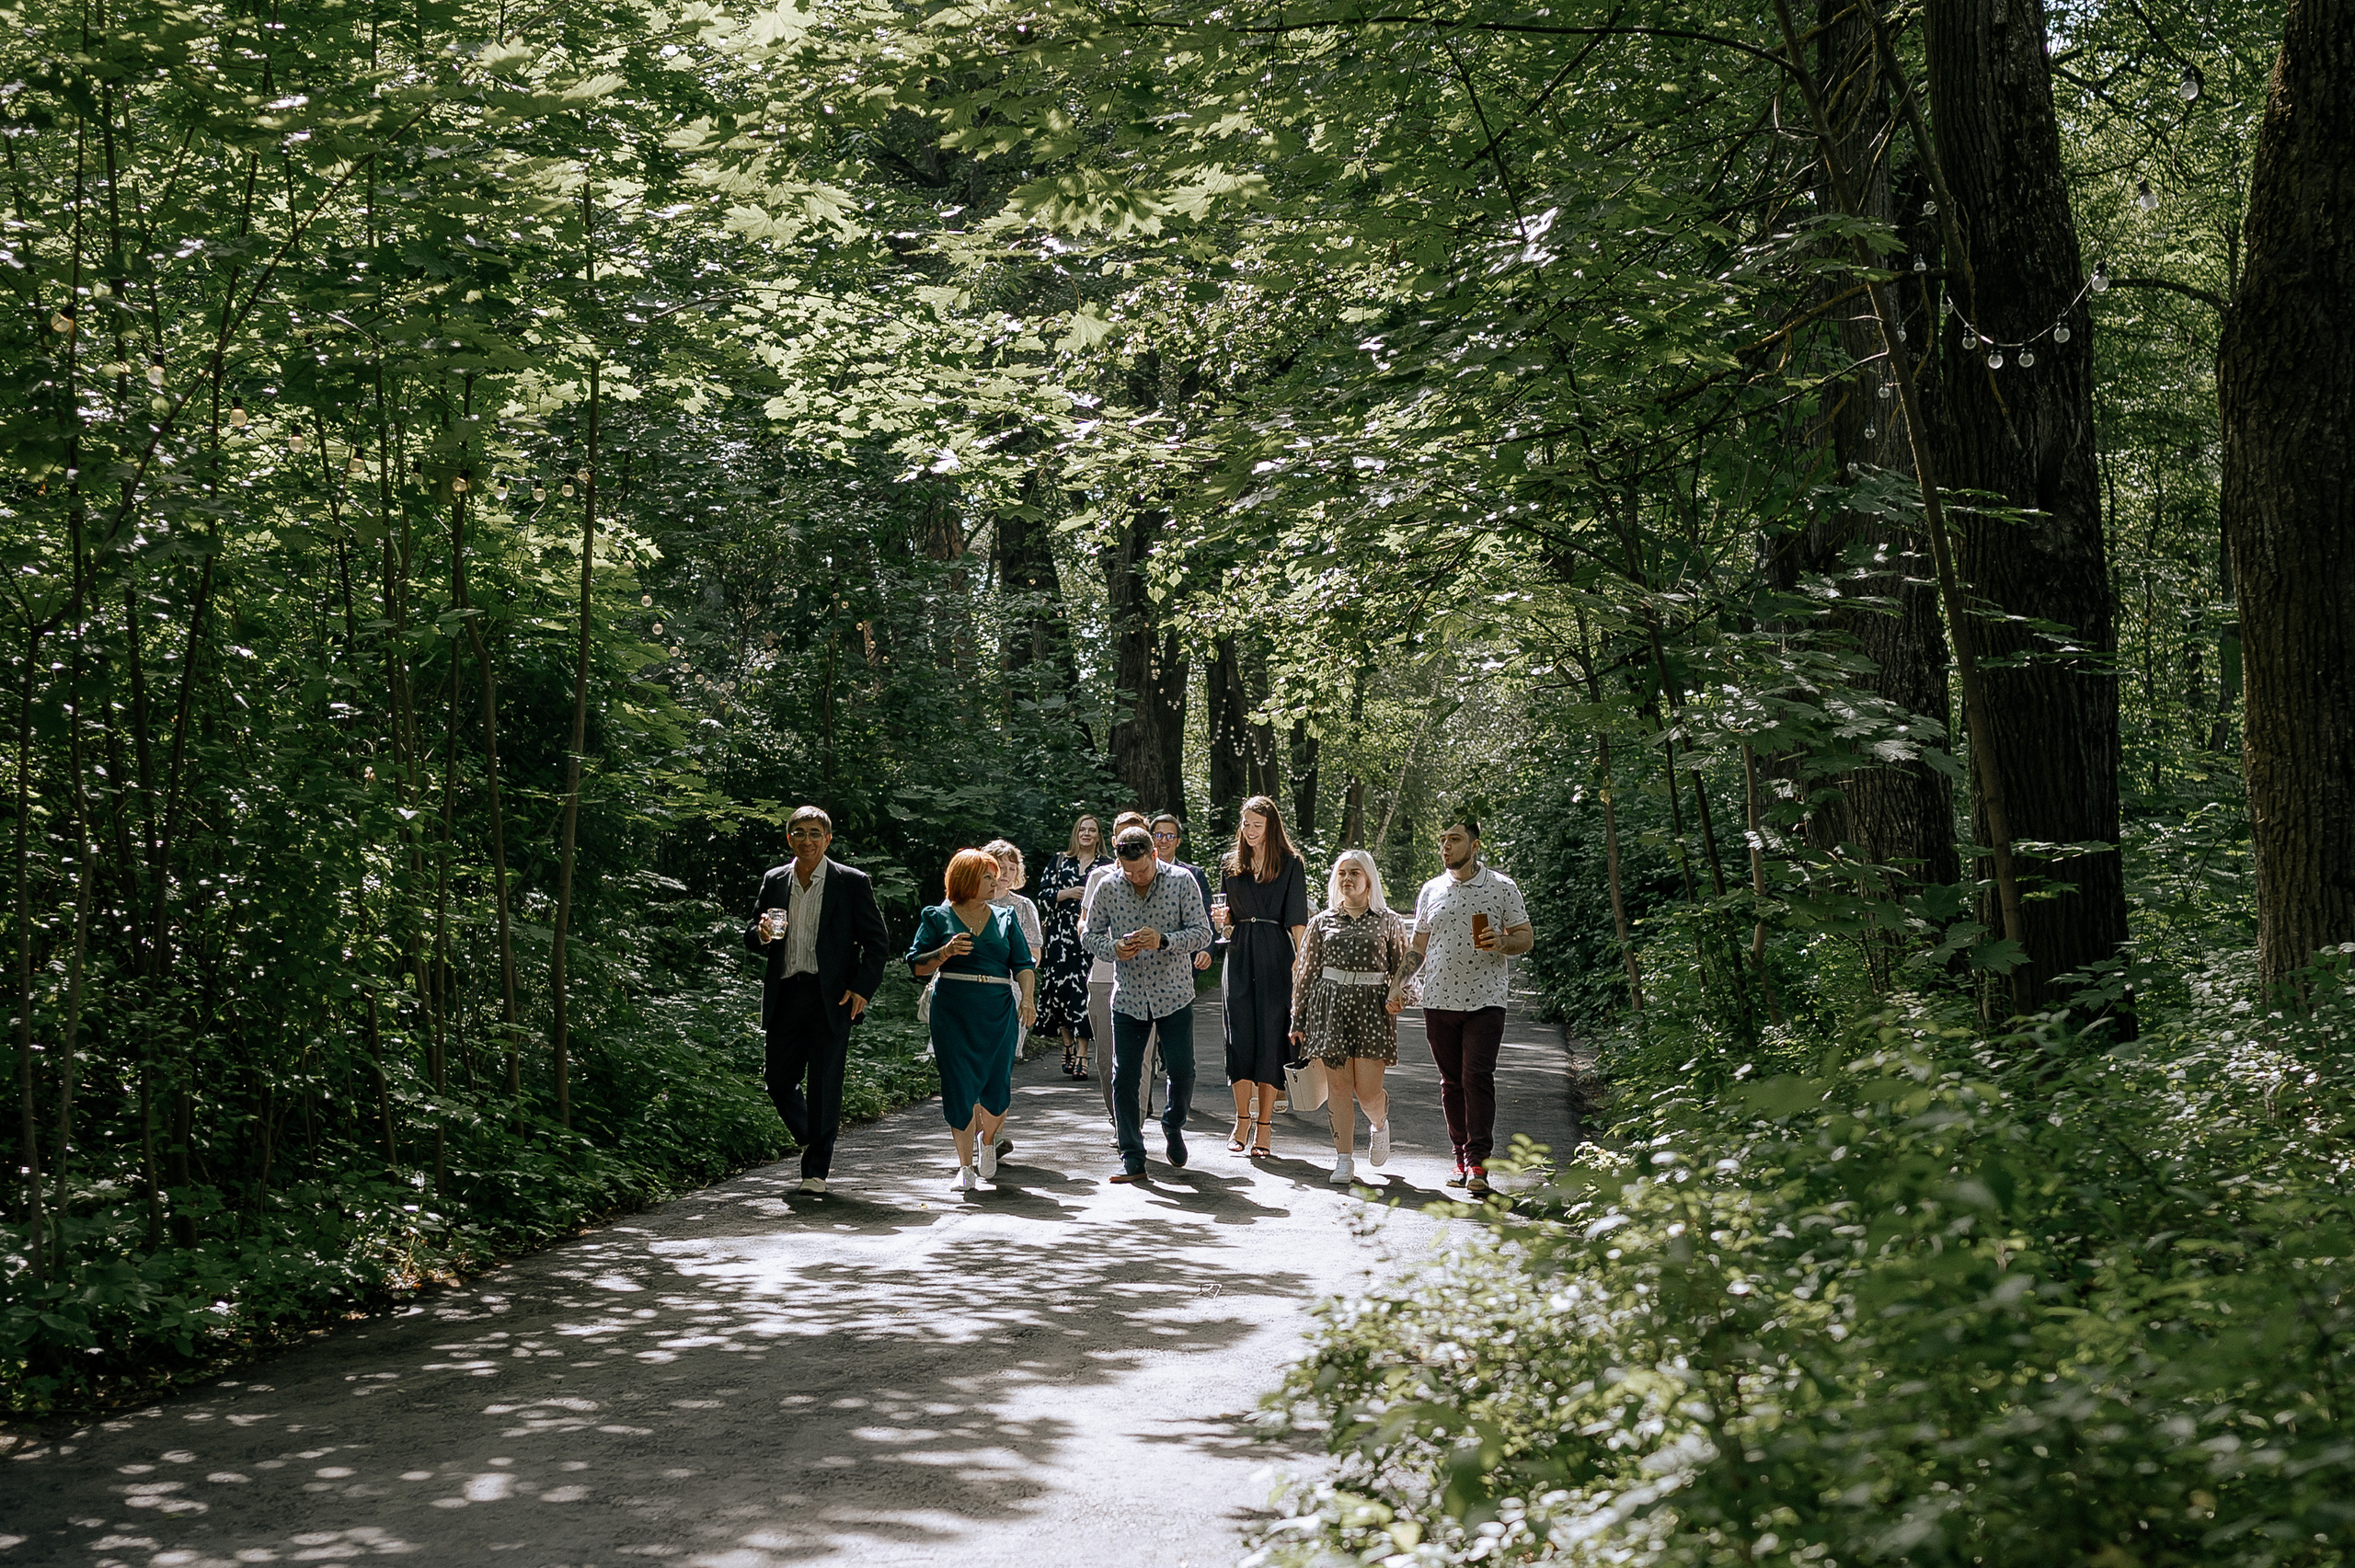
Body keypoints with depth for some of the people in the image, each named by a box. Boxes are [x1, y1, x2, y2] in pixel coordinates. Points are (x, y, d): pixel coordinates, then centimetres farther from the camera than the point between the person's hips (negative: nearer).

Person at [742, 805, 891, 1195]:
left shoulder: (852, 883, 0)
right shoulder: (774, 881, 11)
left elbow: (877, 939, 1)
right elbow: (750, 937, 16)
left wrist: (862, 988, -10)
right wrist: (761, 934, -8)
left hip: (832, 998, -4)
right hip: (785, 995, 4)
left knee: (824, 1084, -3)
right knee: (780, 1082, 6)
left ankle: (816, 1168, 8)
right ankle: (812, 1140, 32)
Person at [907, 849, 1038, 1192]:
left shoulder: (1005, 918, 13)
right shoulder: (938, 917, 5)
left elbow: (1023, 964, 7)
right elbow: (916, 965, 2)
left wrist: (1028, 998, -9)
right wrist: (946, 952, -14)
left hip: (999, 1012, 2)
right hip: (953, 1012, -2)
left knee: (997, 1088, -1)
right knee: (960, 1087, -5)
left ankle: (988, 1141, 31)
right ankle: (966, 1166, 5)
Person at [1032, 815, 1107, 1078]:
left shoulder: (1108, 865, 10)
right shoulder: (1059, 862, 14)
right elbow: (1043, 892, 7)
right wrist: (1069, 893, -8)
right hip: (1061, 935, 2)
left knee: (1084, 991, -9)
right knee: (1060, 988, -3)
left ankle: (1081, 1054, -9)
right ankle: (1068, 1047, 12)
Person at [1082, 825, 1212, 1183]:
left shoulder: (1182, 882, -7)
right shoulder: (1108, 889, -2)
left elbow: (1202, 934, -8)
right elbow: (1089, 934, 6)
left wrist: (1164, 940, -25)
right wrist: (1113, 948, -16)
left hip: (1174, 995, -1)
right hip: (1128, 998, 1)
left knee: (1182, 1071, -1)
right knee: (1124, 1078, -1)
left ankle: (1173, 1125, 31)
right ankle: (1132, 1159, 8)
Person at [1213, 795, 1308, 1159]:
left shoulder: (1291, 864, 1)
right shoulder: (1232, 863, 12)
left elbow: (1297, 920, -3)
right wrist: (1222, 918, -6)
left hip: (1276, 958, -3)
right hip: (1240, 955, 3)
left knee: (1270, 1038, -3)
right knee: (1241, 1038, -1)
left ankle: (1263, 1129, 1)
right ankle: (1242, 1123, 9)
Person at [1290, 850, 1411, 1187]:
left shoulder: (1388, 922, 7)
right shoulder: (1322, 921, 10)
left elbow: (1402, 966, 12)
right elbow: (1307, 971, 12)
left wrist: (1396, 997, -8)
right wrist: (1298, 1018, 9)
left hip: (1372, 1006, -1)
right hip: (1330, 1004, 2)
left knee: (1367, 1089, -6)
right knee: (1338, 1085, -1)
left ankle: (1380, 1123, 29)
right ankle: (1344, 1159, 7)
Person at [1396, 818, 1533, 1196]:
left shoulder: (1502, 888, 3)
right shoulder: (1431, 891, 13)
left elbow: (1526, 937, 5)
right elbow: (1419, 947, 18)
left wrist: (1501, 943, -16)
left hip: (1485, 999, -4)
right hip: (1439, 999, 4)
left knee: (1477, 1077, -13)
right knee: (1452, 1082, 6)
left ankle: (1479, 1163, -12)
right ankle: (1462, 1159, 14)